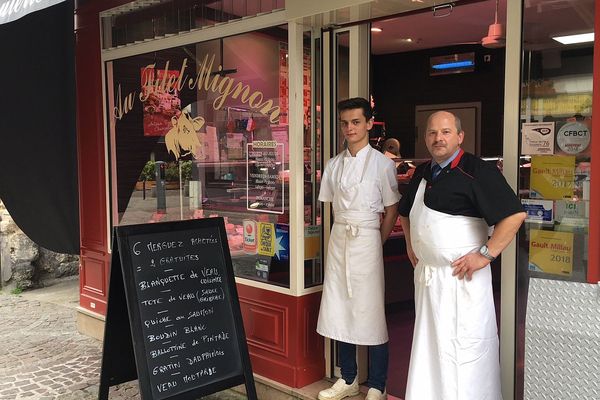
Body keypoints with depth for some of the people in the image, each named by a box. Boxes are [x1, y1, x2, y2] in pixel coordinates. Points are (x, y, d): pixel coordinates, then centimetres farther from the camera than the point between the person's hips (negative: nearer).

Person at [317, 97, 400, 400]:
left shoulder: (382, 164, -6)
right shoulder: (334, 165, 8)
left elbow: (392, 210, -3)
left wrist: (377, 243, -3)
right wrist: (343, 233, 7)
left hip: (367, 240, -5)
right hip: (339, 239, 5)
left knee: (371, 312, -1)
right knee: (340, 310, 11)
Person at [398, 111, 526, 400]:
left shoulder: (476, 171, -12)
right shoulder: (422, 173, 12)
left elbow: (515, 214, -20)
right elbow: (405, 213, 29)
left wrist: (485, 254, -19)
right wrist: (411, 245, 18)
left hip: (460, 276, -7)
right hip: (425, 275, 8)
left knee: (462, 350, -3)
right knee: (428, 346, 18)